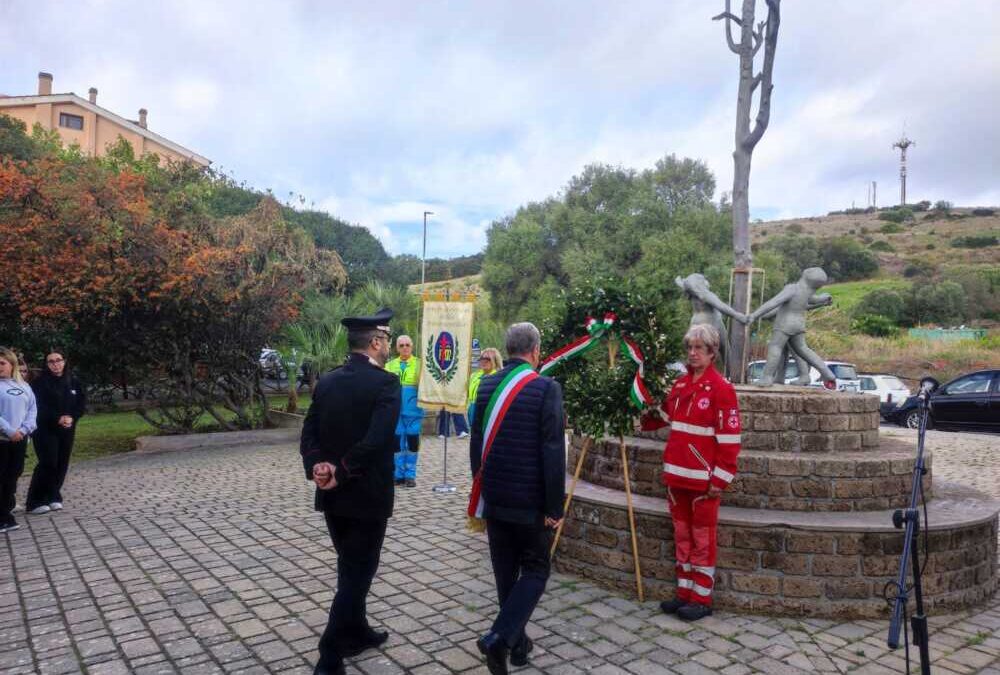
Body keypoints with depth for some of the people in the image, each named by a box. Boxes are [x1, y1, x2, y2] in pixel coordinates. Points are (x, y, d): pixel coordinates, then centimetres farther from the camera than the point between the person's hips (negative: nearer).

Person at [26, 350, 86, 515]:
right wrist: (57, 418, -20)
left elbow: (82, 404, 6)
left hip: (67, 430, 4)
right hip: (46, 430, -4)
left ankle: (53, 497, 17)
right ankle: (35, 501, 0)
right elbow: (39, 407, -12)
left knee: (62, 464, 4)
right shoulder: (39, 382, -5)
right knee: (48, 463, -10)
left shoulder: (74, 382, 7)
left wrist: (72, 418, -11)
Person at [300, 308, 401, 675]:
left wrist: (317, 467, -11)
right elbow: (377, 440, -28)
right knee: (357, 572, 6)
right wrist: (341, 473, -19)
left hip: (332, 494, 7)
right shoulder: (385, 382, -17)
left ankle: (357, 632, 38)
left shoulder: (326, 381, 4)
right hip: (367, 495, -7)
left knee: (350, 568, 22)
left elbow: (309, 433, 0)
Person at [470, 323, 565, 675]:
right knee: (535, 570, 10)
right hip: (531, 500, -5)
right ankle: (500, 637, -4)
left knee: (505, 572, 16)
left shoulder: (486, 385, 3)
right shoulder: (546, 388, -14)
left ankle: (517, 642, 28)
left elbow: (476, 443, 9)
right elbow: (553, 452, -17)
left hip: (495, 498, 5)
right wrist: (554, 506, -10)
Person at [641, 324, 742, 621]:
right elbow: (664, 415, 26)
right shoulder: (680, 384, 9)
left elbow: (729, 439, -14)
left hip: (703, 478, -7)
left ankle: (702, 599, 17)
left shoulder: (721, 388, -12)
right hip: (676, 474, 7)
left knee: (702, 539, 5)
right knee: (682, 536, 15)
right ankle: (685, 592, 27)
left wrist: (720, 479, -16)